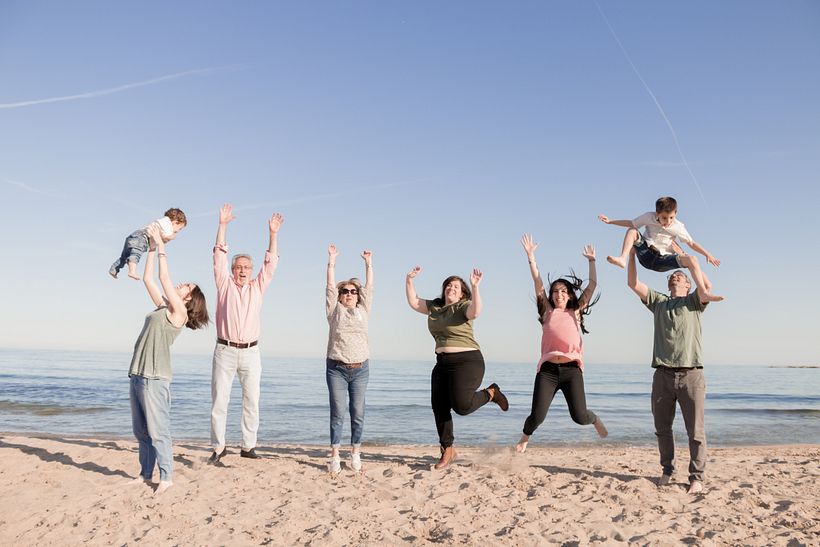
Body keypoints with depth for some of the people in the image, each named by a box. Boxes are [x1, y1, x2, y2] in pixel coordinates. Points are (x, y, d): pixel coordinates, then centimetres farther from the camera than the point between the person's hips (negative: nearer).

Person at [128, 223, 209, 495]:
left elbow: (164, 278, -10)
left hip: (154, 377, -8)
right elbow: (148, 279, 19)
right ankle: (145, 473, 18)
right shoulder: (163, 308, 16)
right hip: (137, 373, 8)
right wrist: (152, 248, 17)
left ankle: (166, 477, -2)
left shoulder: (178, 313, -5)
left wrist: (161, 247, -3)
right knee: (140, 430, 11)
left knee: (157, 429, -7)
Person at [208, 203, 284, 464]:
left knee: (252, 401, 4)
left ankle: (248, 445, 13)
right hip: (225, 351, -2)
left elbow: (271, 263, 5)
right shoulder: (224, 284, 6)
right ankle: (218, 447, 10)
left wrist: (273, 234, -4)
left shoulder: (258, 287, 11)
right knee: (219, 401, 1)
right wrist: (222, 225, -8)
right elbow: (219, 256, -1)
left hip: (251, 352, 2)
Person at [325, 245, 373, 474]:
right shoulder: (335, 310, 8)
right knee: (337, 414, 0)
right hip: (336, 369, -2)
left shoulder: (363, 310, 13)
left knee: (358, 414, 4)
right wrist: (332, 261, -1)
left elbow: (369, 287, 11)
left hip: (360, 369, 2)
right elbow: (330, 286, 3)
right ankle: (335, 456, 6)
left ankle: (356, 454, 14)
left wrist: (368, 263, 9)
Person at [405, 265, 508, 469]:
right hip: (442, 363, 7)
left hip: (467, 361, -7)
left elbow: (475, 312, -29)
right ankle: (447, 451, 19)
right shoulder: (434, 307, 13)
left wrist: (475, 287, -39)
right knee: (439, 408, 3)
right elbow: (413, 302, 13)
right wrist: (409, 280, 2)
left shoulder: (464, 306, -8)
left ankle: (491, 393, 13)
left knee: (461, 406, -18)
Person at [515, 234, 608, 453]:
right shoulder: (547, 312, 12)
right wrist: (530, 256, 2)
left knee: (579, 416, -5)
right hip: (548, 369, 0)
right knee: (537, 416, -6)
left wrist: (591, 260, 9)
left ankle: (595, 420, 33)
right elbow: (538, 283, 6)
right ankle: (525, 437, 28)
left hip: (571, 369, 0)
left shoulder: (575, 312, 14)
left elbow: (592, 285, 11)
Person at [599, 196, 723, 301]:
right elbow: (631, 223, 8)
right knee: (632, 230, -22)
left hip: (663, 259, 0)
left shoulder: (678, 227, -3)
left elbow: (692, 243, 4)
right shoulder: (649, 217, -4)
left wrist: (707, 254, -6)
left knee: (691, 259, -26)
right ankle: (622, 258, -40)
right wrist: (610, 221, 5)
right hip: (646, 254, 0)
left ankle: (705, 292, -33)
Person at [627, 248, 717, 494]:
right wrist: (632, 253, 6)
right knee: (662, 428, 10)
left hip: (690, 374, -3)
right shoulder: (658, 302, 19)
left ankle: (696, 477, 6)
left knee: (695, 430, -2)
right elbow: (633, 283, 11)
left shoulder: (694, 301, 11)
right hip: (663, 374, 3)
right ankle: (667, 469, 25)